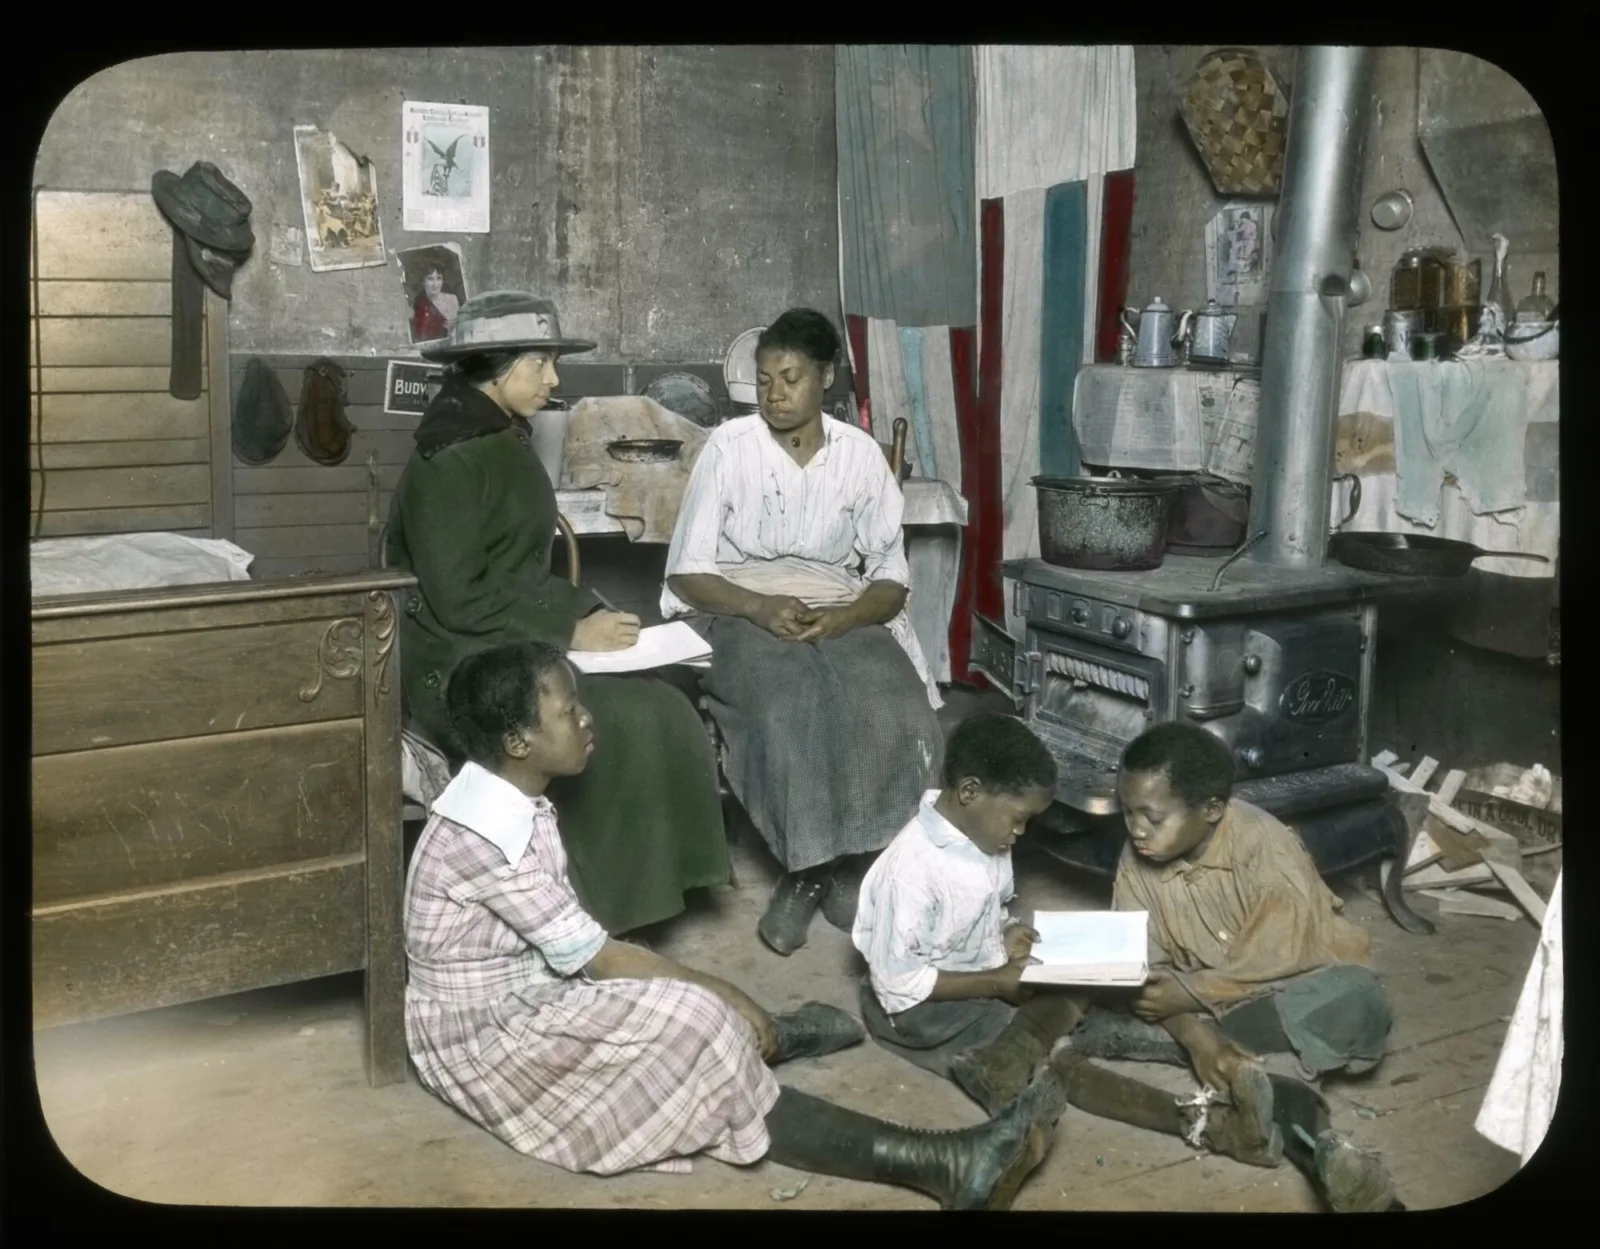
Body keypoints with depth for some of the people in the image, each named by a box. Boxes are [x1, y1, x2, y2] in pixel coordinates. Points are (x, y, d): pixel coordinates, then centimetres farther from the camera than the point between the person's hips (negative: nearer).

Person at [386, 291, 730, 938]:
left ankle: (639, 896, -5)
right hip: (464, 662, -8)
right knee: (621, 728, -23)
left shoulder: (506, 443, 12)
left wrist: (590, 613, 0)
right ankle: (598, 907, -9)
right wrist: (568, 633, -17)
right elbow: (455, 598, -20)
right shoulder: (449, 458, -15)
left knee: (661, 710, -11)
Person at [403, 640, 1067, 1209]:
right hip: (482, 1032, -10)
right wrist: (717, 993, -14)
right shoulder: (488, 832, -25)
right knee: (694, 1026, -25)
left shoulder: (514, 801, 4)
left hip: (525, 995, 10)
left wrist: (704, 990, -1)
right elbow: (591, 956, -22)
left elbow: (576, 944, 8)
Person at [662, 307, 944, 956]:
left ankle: (855, 860, -13)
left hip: (840, 613, 2)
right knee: (793, 700, -34)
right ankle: (809, 864, -16)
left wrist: (843, 617, -19)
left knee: (891, 701, -29)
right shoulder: (728, 446, -2)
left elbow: (892, 578, 3)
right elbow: (687, 571, -4)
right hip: (739, 611, -2)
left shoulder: (861, 454, 4)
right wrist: (761, 607, -21)